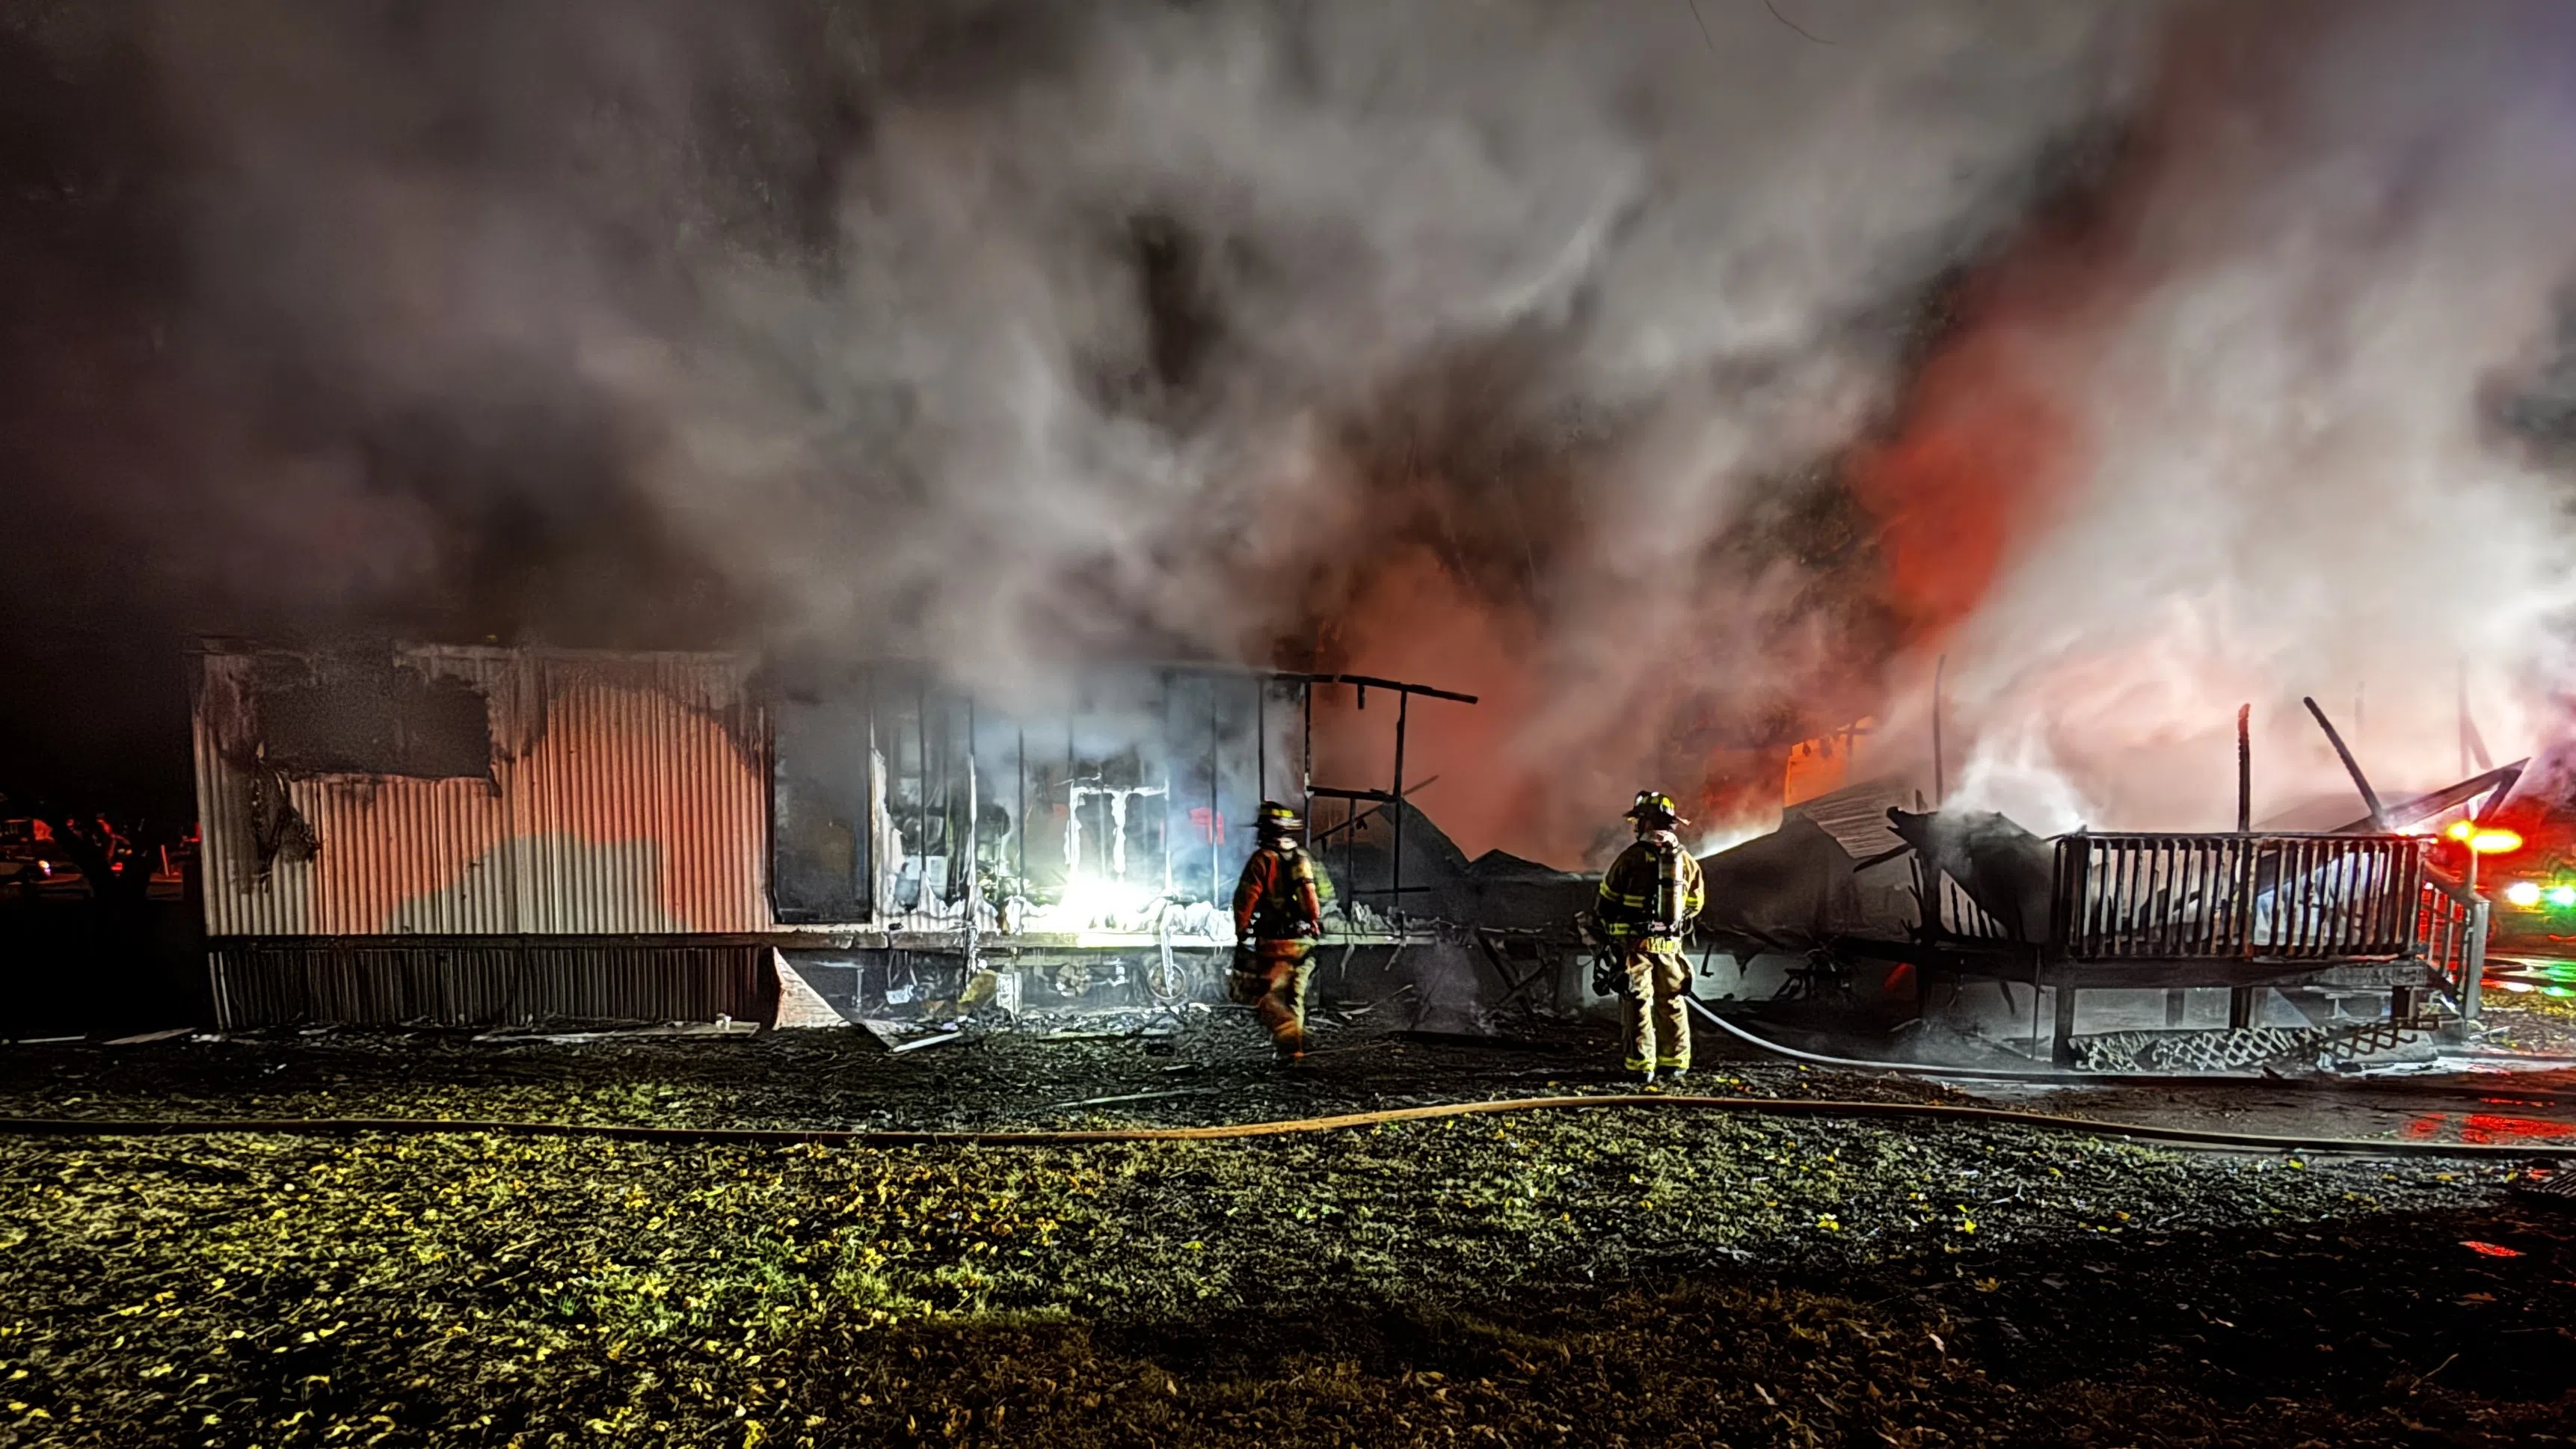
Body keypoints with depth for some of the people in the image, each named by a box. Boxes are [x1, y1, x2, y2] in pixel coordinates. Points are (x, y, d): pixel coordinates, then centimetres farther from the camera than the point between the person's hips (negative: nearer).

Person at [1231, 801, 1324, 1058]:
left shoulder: (1264, 858, -9)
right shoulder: (1307, 858, 11)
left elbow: (1245, 899, -12)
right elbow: (1324, 898, 13)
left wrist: (1241, 933, -3)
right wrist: (1315, 926, 22)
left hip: (1276, 942, -6)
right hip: (1306, 942, 6)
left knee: (1267, 997, -3)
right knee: (1295, 997, 17)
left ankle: (1290, 1043, -18)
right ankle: (1297, 1042, 16)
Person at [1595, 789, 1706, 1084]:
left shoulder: (1632, 857, -11)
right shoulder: (1686, 859, 5)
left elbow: (1607, 901, -3)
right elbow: (1695, 905, 14)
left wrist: (1610, 931, 15)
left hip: (1635, 943, -4)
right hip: (1670, 945, 4)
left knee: (1638, 1004, 1)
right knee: (1671, 1004, 13)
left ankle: (1642, 1066, 0)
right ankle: (1674, 1064, 16)